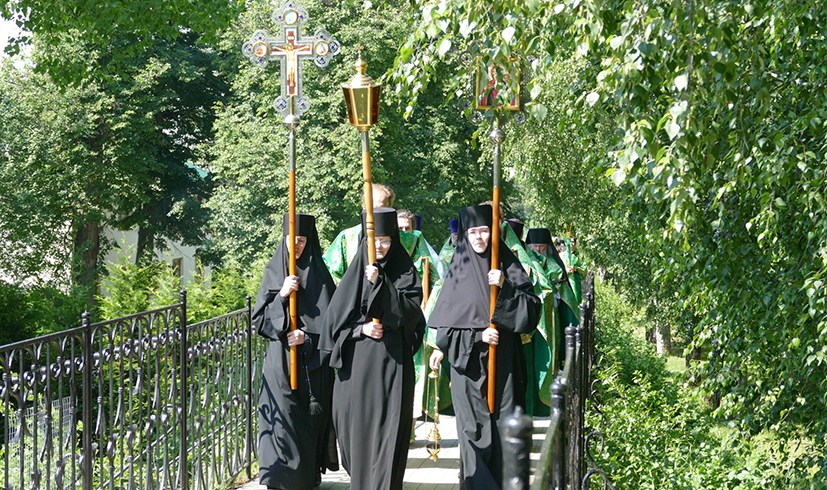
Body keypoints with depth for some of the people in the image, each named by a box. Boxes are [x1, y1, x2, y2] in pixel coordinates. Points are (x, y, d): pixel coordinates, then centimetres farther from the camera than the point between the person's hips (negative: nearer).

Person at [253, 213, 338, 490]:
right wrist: (281, 295, -14)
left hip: (313, 361, 0)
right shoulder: (273, 272, 6)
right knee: (284, 415, -6)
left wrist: (307, 337, -13)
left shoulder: (319, 274, 1)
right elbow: (259, 319, 1)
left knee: (312, 416, 1)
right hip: (281, 360, 0)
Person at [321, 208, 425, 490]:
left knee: (388, 424, -8)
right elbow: (335, 315, 9)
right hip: (356, 363, 2)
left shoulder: (404, 272, 4)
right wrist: (360, 328, -7)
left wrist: (380, 283, -18)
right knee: (356, 422, 3)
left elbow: (409, 311, -10)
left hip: (392, 362, -2)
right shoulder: (356, 272, 9)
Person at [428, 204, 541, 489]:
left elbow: (531, 310, -5)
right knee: (474, 428, -1)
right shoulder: (458, 270, 5)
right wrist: (478, 335, -11)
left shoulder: (507, 265, 3)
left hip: (502, 361, 0)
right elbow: (447, 322, 3)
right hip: (467, 363, 0)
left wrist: (505, 287, -19)